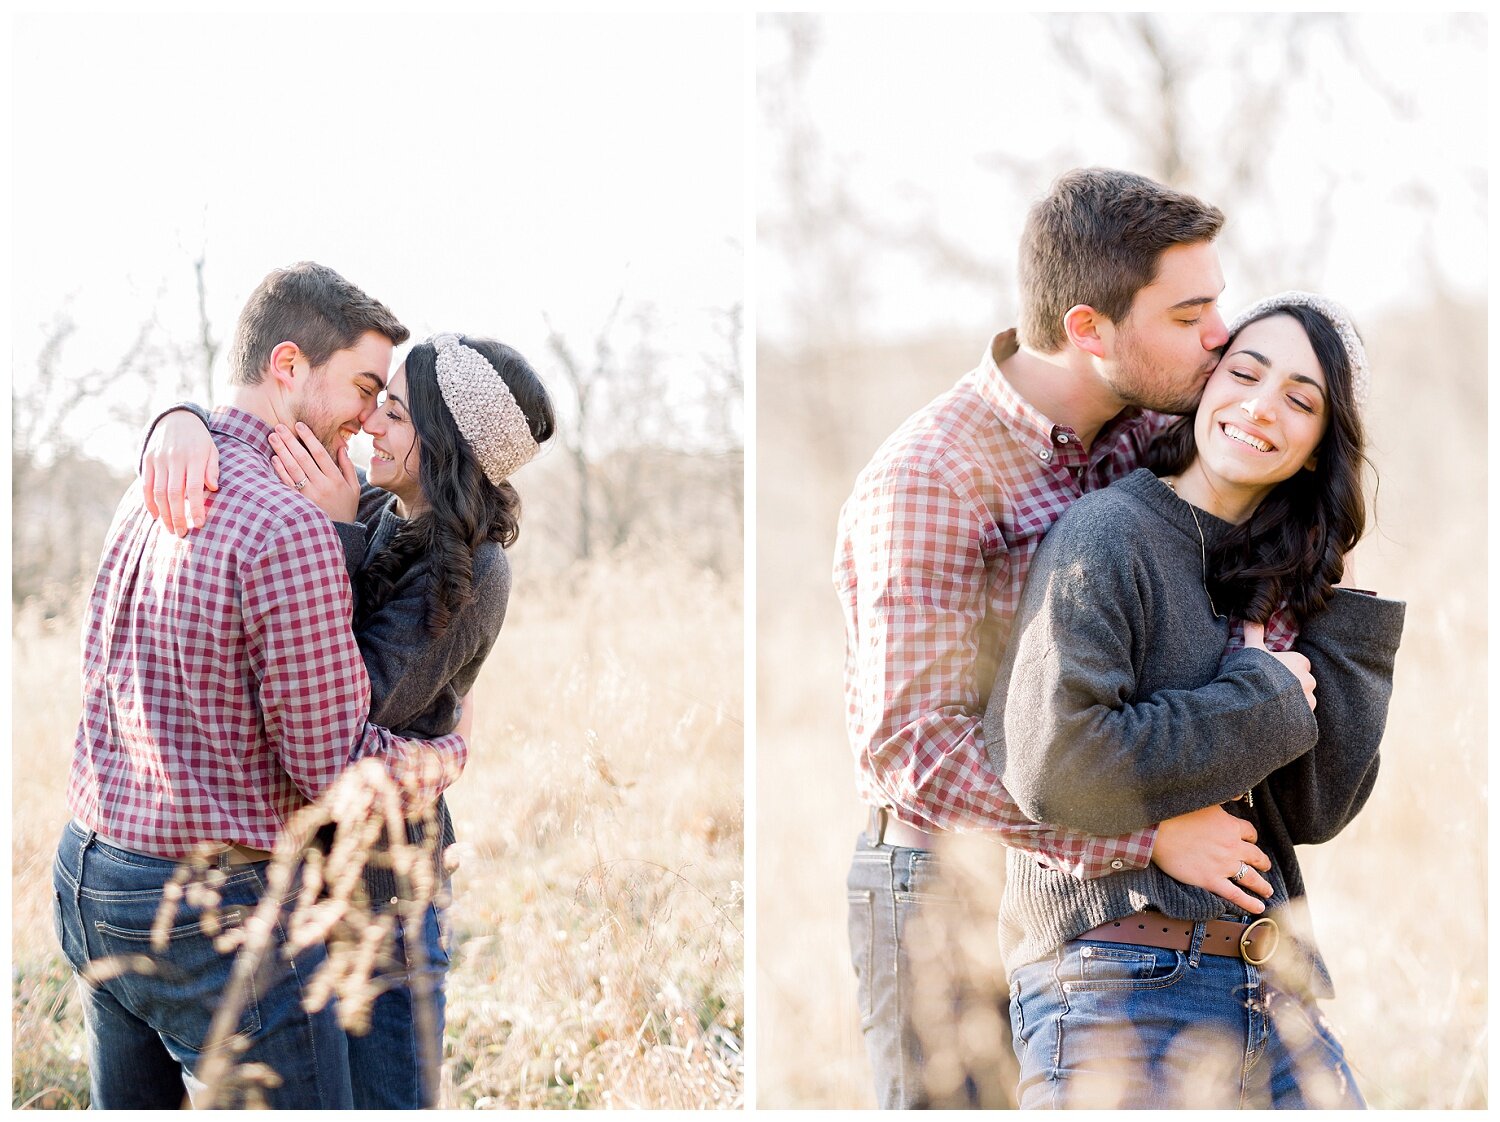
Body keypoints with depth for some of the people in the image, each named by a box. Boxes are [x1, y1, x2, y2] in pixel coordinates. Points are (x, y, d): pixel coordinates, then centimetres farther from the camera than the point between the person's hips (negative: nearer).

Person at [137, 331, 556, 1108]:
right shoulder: (367, 513, 4)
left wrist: (334, 534, -26)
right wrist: (182, 423, -25)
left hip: (376, 888, -7)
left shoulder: (472, 575, -17)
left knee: (387, 1099, 2)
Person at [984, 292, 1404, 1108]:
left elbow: (1316, 812, 7)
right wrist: (1260, 705, -11)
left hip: (1272, 996, 7)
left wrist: (1345, 622, 2)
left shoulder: (1279, 585, 13)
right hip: (1122, 997, -7)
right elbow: (1052, 767, -21)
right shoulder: (1107, 536, -9)